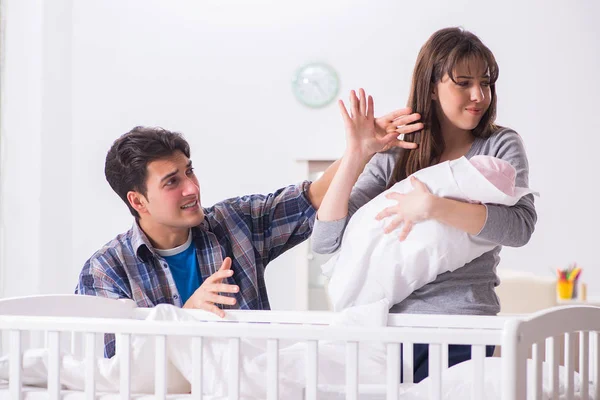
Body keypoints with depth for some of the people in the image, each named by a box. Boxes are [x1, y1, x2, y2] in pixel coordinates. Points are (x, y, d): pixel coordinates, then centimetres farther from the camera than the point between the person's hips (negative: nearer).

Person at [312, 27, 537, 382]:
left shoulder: (501, 146, 3)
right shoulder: (393, 156, 8)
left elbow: (520, 226, -16)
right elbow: (325, 241, 0)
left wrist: (434, 207, -26)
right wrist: (355, 157, -8)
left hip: (459, 327, -2)